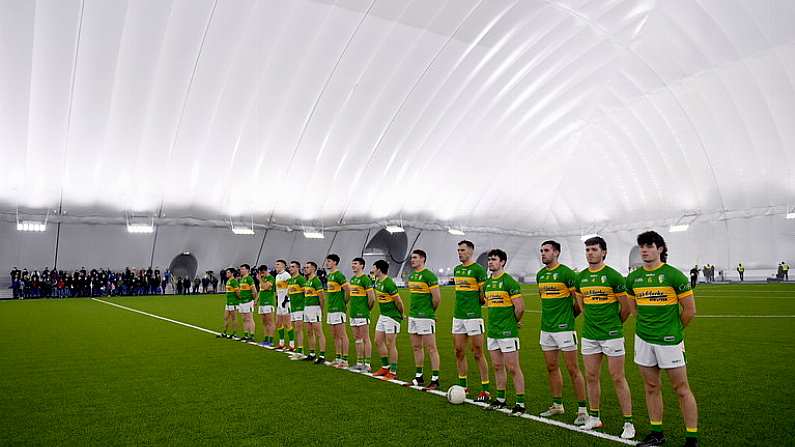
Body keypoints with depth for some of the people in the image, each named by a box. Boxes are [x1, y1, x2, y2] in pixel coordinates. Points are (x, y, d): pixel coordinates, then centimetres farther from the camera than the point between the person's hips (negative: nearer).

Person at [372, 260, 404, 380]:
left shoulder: (388, 283, -22)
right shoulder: (377, 281, 8)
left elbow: (398, 301, -17)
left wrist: (400, 314, -4)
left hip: (392, 317, -10)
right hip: (382, 316, 10)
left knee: (390, 345, -3)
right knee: (378, 341, 13)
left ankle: (393, 372, 6)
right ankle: (385, 367, 26)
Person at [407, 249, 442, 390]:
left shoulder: (429, 275, -13)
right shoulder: (411, 276, 12)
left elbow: (437, 298, -14)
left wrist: (430, 310, -1)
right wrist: (412, 309, 15)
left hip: (425, 317, -8)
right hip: (413, 316, 9)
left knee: (431, 348, -2)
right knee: (416, 347, 14)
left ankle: (435, 379, 4)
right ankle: (419, 376, 25)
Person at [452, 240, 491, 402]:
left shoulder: (478, 269, -9)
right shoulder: (457, 269, 13)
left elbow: (484, 295, -9)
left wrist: (475, 305, 2)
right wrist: (462, 305, 10)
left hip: (473, 316, -7)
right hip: (458, 316, 7)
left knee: (478, 354, -1)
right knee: (459, 352, 11)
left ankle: (485, 390, 8)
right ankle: (463, 385, 23)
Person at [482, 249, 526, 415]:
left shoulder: (509, 281, -13)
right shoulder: (487, 283, 10)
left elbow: (520, 307, -14)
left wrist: (515, 322, 0)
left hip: (508, 332, -7)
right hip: (492, 332, 8)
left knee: (513, 368, -1)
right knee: (497, 367, 15)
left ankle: (520, 403, 8)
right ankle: (500, 399, 27)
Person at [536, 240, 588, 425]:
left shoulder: (566, 272, -12)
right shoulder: (540, 275, 11)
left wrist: (571, 314, 1)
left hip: (564, 327, -7)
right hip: (546, 327, 7)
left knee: (572, 368, -2)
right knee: (551, 367, 13)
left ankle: (582, 409, 7)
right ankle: (557, 405, 25)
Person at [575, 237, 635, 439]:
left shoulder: (613, 275, -10)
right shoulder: (581, 277, 7)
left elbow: (626, 306, -3)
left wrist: (615, 323, 8)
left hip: (611, 335, -5)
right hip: (589, 335, 5)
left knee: (617, 378, 0)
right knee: (591, 377, 11)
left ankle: (628, 423, 12)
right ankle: (594, 418, 25)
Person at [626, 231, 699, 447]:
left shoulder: (674, 275, -10)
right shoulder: (633, 278, 4)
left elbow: (690, 310, -4)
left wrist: (674, 329, 7)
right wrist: (647, 324, 14)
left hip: (669, 340, -5)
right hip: (643, 339, 5)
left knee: (681, 389, 3)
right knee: (651, 387, 13)